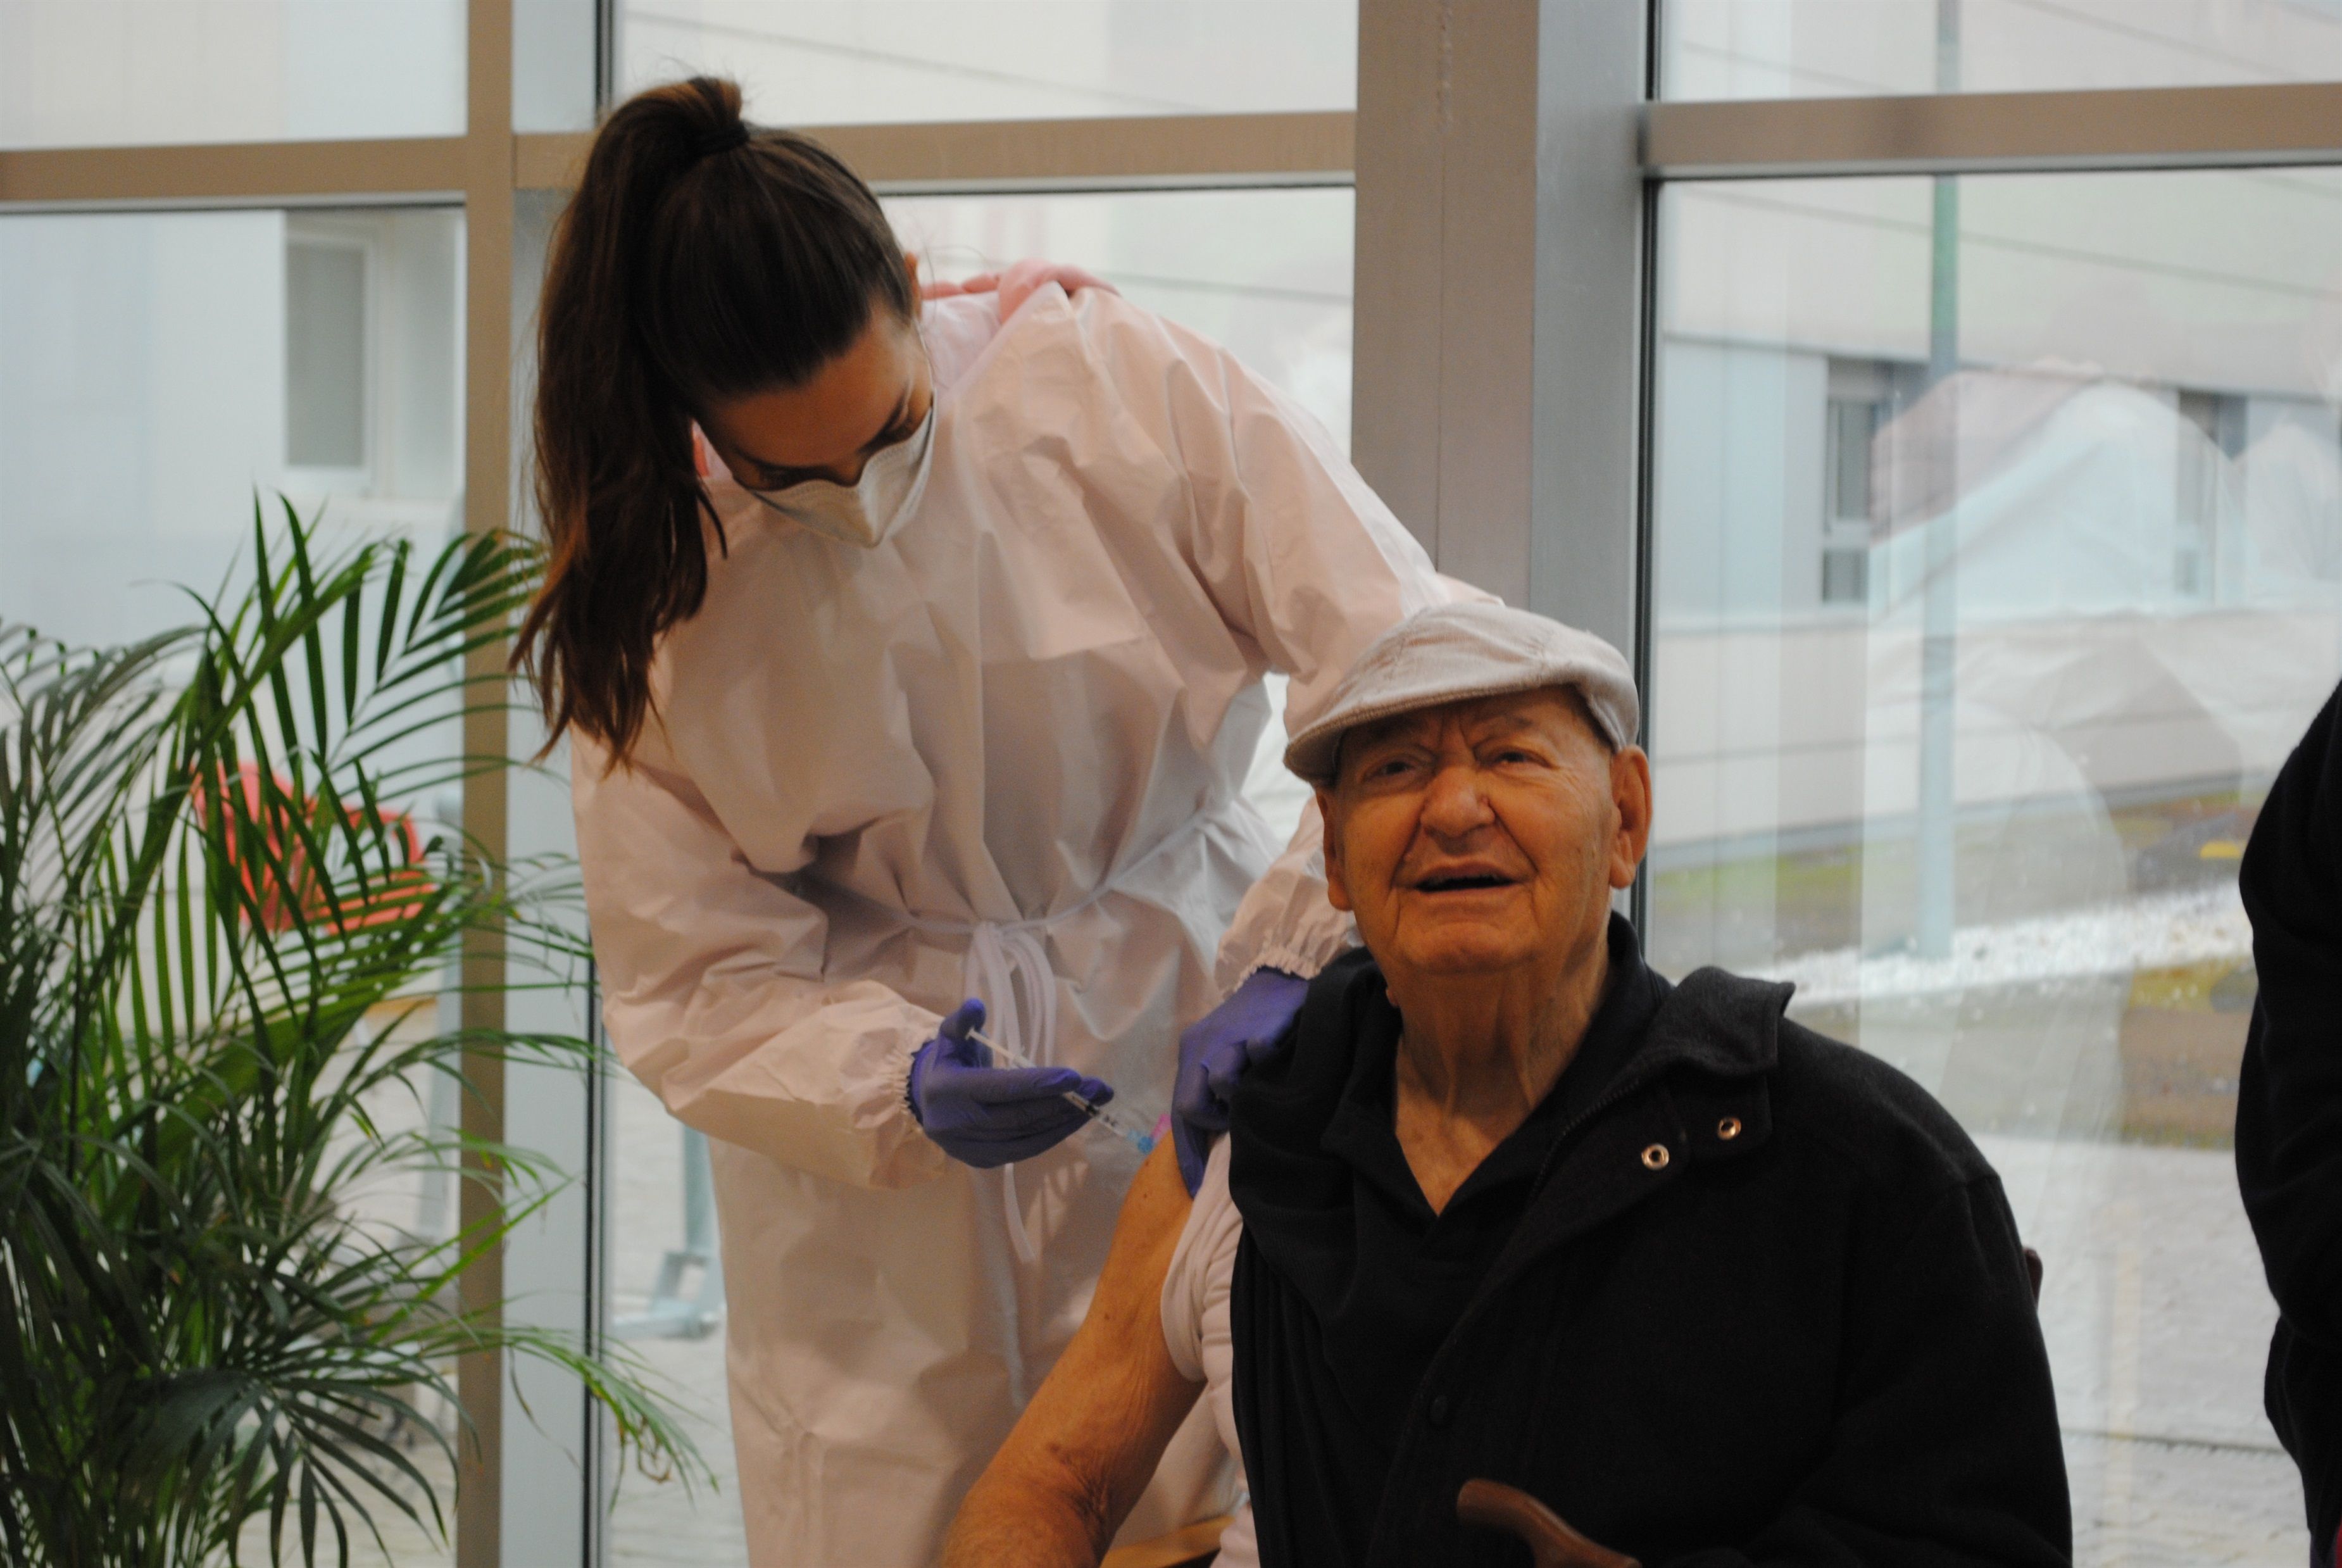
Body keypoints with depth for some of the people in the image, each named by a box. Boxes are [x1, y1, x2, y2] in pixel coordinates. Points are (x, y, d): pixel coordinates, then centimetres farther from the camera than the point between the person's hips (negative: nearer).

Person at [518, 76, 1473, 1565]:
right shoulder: (649, 583, -7)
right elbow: (687, 981, -5)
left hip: (1189, 1047, -1)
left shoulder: (1125, 385, -12)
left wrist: (1294, 961, -26)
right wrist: (897, 1090, -24)